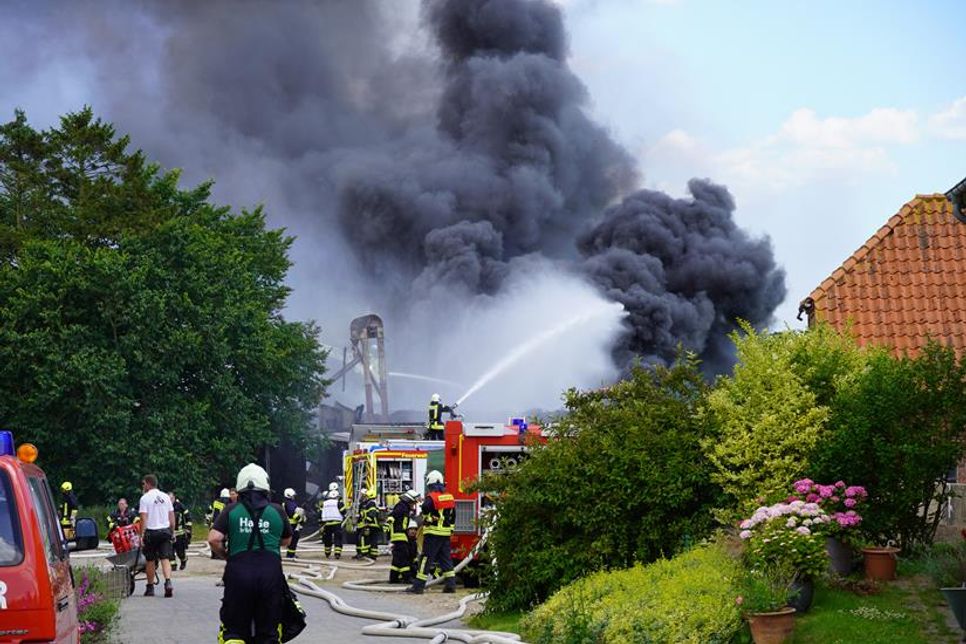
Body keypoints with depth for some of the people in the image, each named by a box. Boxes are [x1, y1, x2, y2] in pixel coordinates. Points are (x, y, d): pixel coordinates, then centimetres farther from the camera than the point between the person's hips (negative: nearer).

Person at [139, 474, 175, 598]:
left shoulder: (145, 498, -7)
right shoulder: (166, 497, 8)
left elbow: (144, 518, -12)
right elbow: (172, 517, 10)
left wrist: (142, 535, -10)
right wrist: (172, 532, 17)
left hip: (151, 532, -4)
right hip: (165, 531, 4)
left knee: (150, 561, 8)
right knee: (165, 559, 0)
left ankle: (150, 588, 15)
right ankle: (168, 583, -20)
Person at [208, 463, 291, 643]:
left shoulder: (231, 510, 5)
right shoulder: (277, 511, 10)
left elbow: (214, 539, -6)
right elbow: (286, 541, 22)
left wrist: (224, 555, 12)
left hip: (239, 569, -1)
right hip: (271, 570, 1)